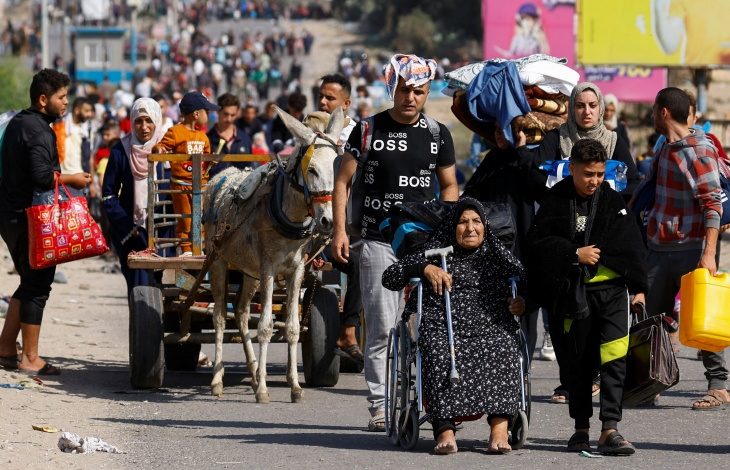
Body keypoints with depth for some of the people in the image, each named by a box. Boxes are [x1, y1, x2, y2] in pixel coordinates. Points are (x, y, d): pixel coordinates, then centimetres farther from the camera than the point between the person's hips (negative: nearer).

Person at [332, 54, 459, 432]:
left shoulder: (438, 134, 9)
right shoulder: (369, 130, 2)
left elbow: (449, 186, 17)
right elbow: (343, 180, 4)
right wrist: (340, 230, -5)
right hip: (379, 242, -2)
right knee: (382, 327, -4)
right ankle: (379, 406, 0)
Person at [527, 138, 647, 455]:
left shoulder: (612, 201, 7)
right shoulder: (555, 202, 2)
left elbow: (632, 247, 10)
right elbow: (538, 244, -3)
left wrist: (638, 287, 6)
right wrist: (575, 255, -11)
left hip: (612, 289, 0)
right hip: (573, 294, 0)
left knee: (614, 358, -11)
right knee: (578, 363, 7)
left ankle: (610, 429, -14)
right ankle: (581, 428, 19)